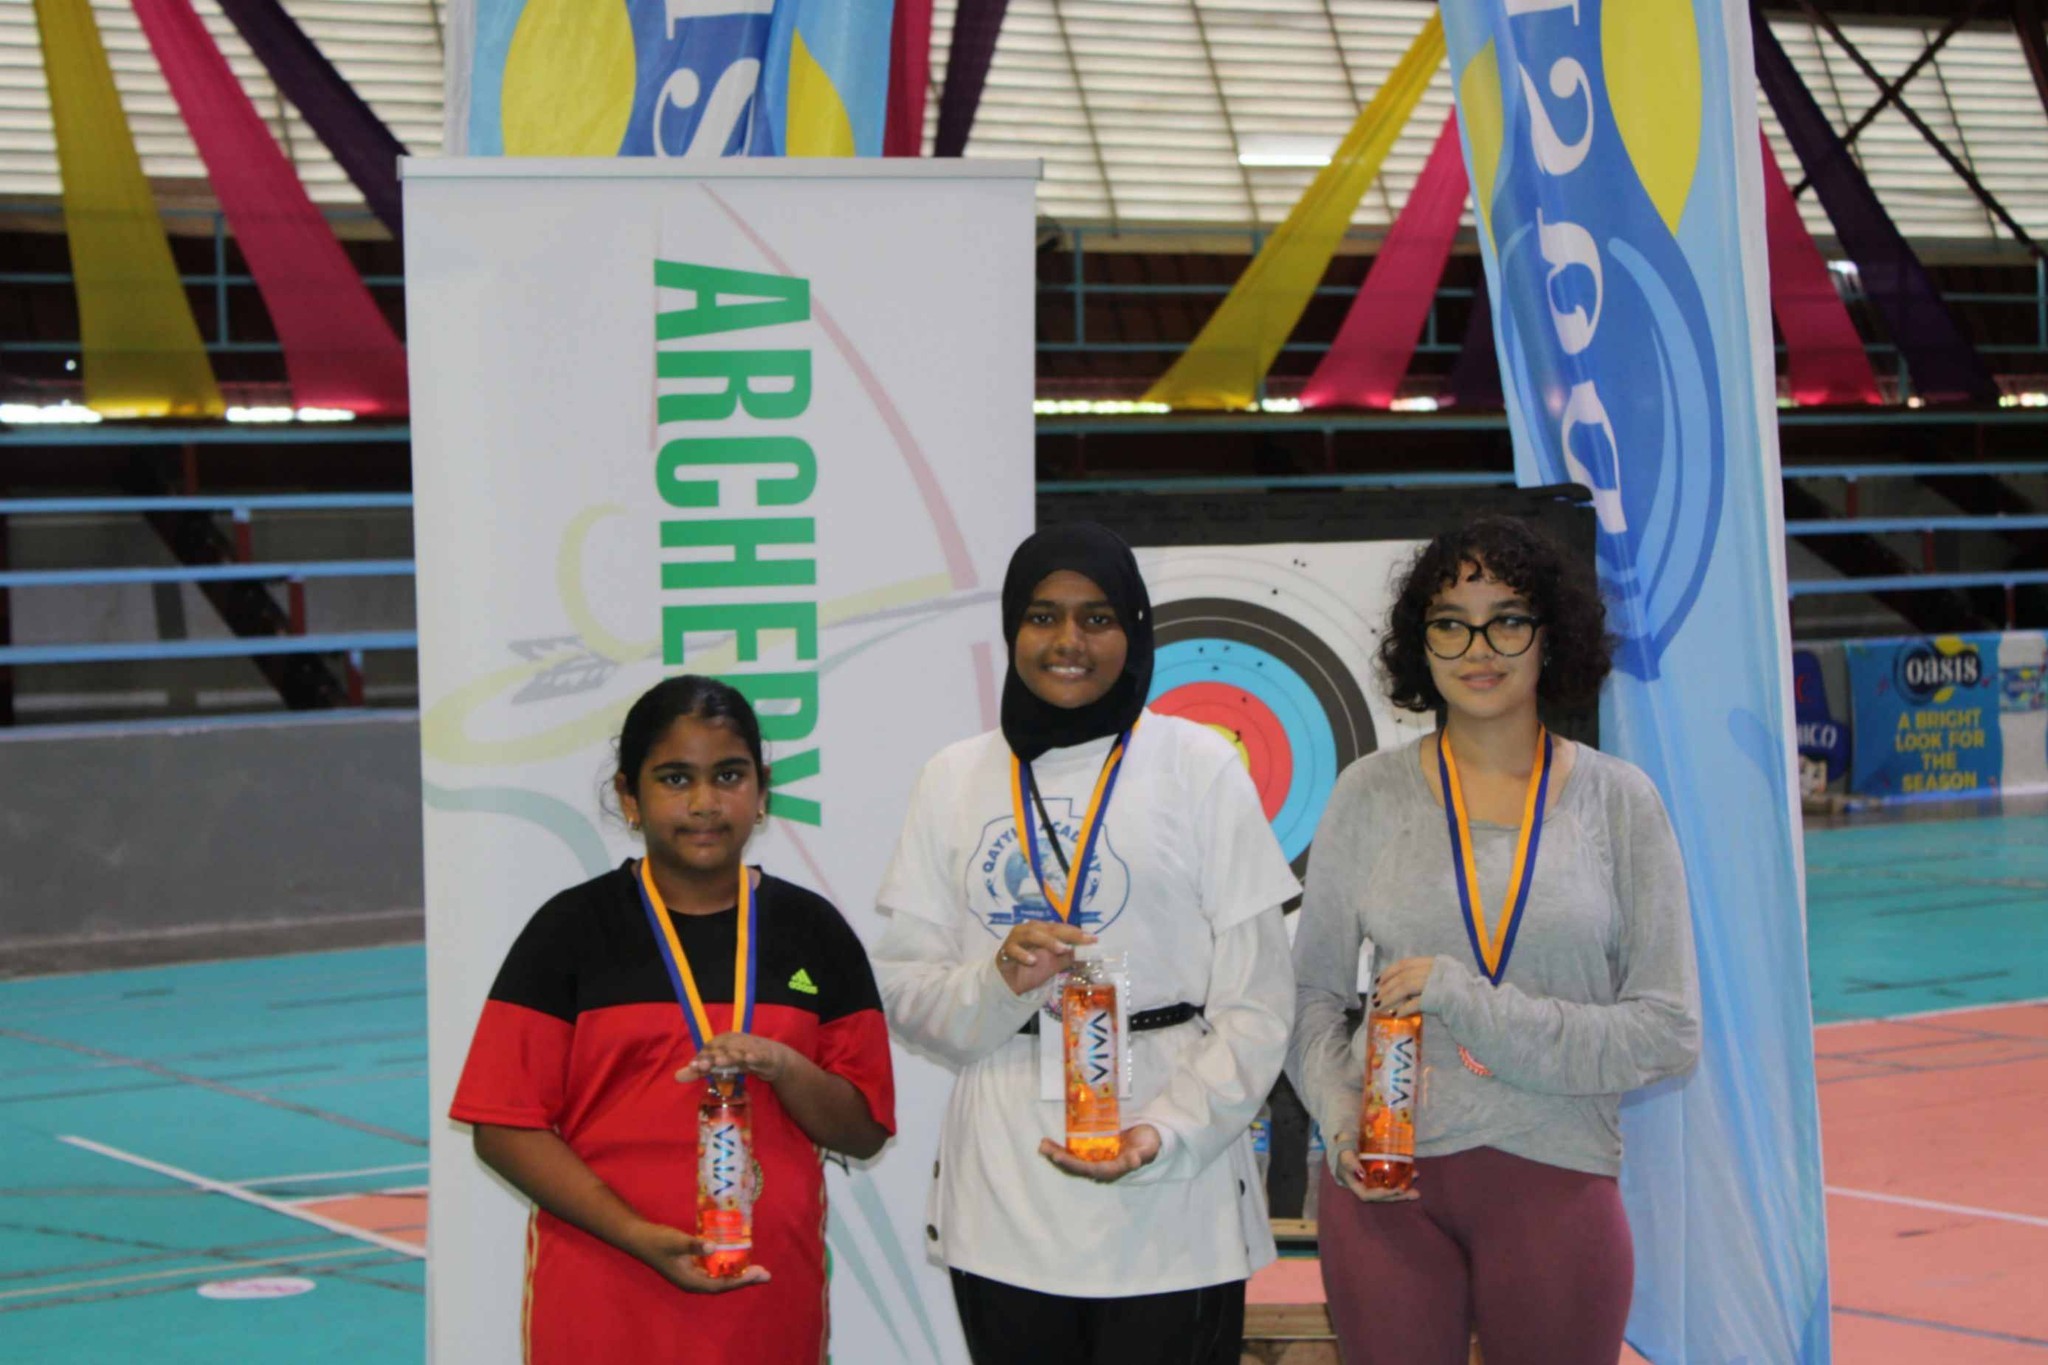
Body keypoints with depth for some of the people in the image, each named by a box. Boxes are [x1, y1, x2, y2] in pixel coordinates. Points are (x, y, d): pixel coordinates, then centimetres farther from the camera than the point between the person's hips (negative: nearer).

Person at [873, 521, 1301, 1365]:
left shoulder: (1200, 766, 0)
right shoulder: (955, 779, 9)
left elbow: (1256, 1003, -2)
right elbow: (903, 987, 8)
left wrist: (1165, 1132, -16)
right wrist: (997, 983, -12)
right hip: (999, 1206, 2)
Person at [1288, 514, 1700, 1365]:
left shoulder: (1618, 802, 2)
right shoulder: (1371, 795, 4)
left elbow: (1668, 1033, -2)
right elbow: (1310, 993, 11)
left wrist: (1476, 1006, -13)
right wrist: (1339, 1114, -8)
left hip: (1556, 1182, 0)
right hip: (1388, 1181, 0)